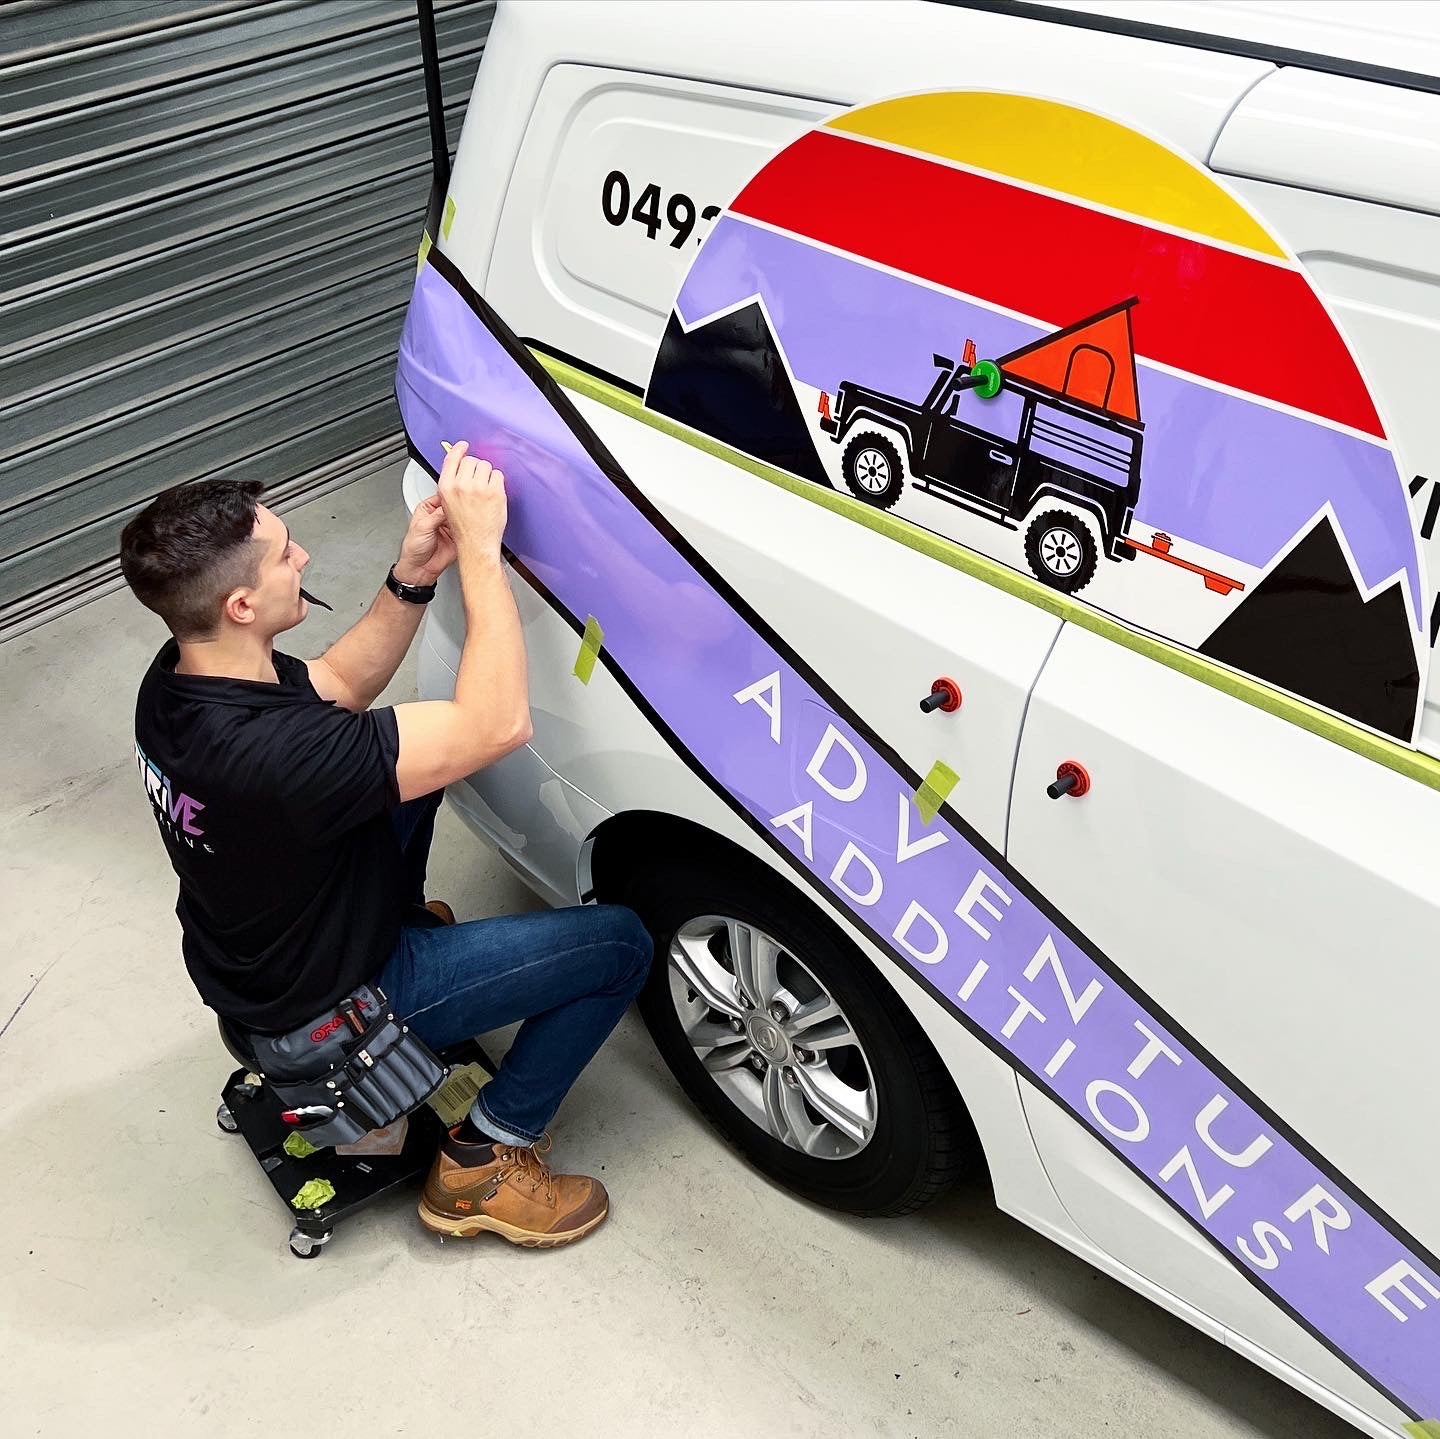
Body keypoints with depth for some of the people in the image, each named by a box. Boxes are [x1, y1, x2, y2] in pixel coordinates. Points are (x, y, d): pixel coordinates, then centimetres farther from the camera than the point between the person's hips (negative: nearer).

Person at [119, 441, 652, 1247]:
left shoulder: (182, 676, -14)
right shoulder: (269, 752, -41)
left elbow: (340, 685, 1)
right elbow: (498, 726, -39)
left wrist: (413, 577, -14)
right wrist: (480, 549, -33)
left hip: (253, 957, 8)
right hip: (327, 1004, -8)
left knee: (413, 753, 20)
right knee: (621, 946, -6)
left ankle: (402, 913, 37)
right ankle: (483, 1163, 5)